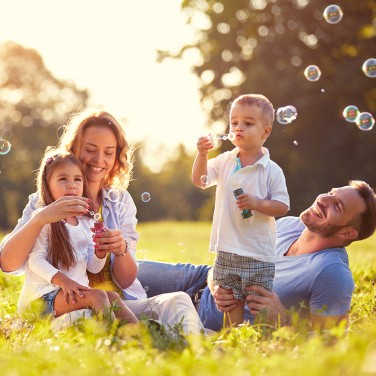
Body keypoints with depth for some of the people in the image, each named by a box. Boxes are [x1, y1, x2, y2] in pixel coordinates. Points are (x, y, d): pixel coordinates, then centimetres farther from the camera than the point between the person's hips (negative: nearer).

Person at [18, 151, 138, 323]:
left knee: (113, 296, -19)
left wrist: (100, 253, -7)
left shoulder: (87, 223, 16)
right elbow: (35, 260, -12)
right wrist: (63, 280, -25)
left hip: (78, 289, 6)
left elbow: (93, 268, 15)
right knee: (98, 296, -27)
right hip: (46, 293, -6)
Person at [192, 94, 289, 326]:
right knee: (231, 303, 12)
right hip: (227, 250, 4)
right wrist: (202, 155, -8)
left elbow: (283, 207, -8)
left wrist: (256, 203, -23)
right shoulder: (225, 162, 6)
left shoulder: (272, 171, -8)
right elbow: (200, 181, 6)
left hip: (259, 254, -4)